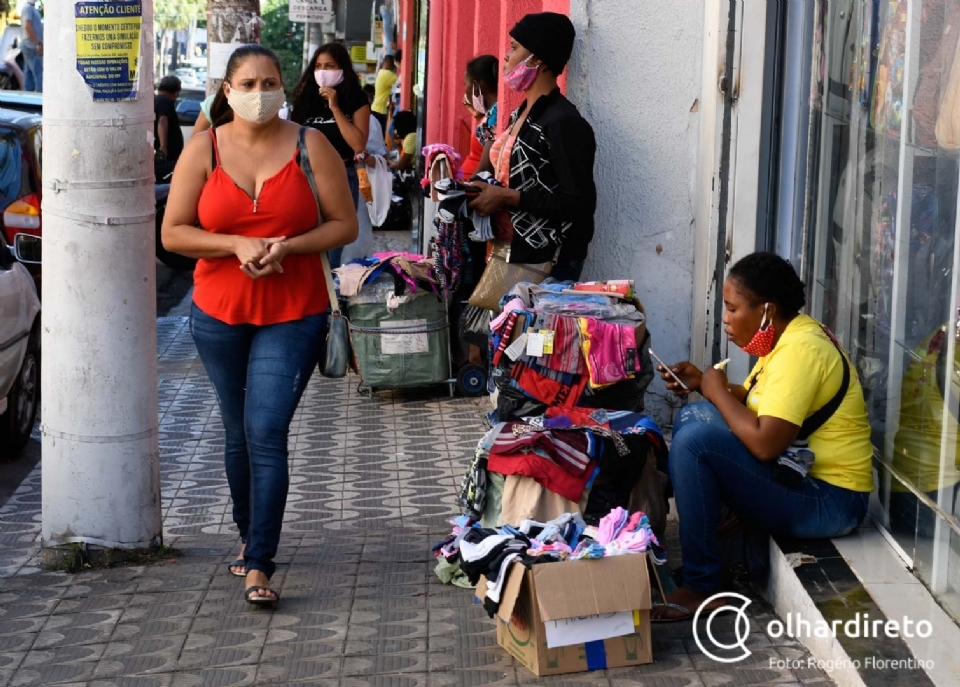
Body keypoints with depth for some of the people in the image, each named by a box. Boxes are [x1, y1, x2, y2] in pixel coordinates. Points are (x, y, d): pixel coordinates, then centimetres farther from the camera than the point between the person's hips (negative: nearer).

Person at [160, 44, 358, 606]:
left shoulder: (311, 146, -2)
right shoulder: (204, 149, 1)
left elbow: (344, 224, -2)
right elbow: (174, 232, -2)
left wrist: (287, 247, -17)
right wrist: (238, 245, -16)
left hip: (293, 313, -2)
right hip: (220, 313, 3)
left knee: (267, 433, -12)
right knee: (239, 434, 14)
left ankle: (259, 565, -11)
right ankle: (250, 536, 34)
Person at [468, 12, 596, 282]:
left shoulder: (563, 122, -17)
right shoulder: (521, 114, 11)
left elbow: (581, 204, -21)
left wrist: (507, 197, -20)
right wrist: (483, 189, 3)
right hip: (512, 254, 8)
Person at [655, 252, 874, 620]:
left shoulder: (800, 349, -22)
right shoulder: (785, 336, 9)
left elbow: (765, 443, -29)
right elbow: (751, 404, 20)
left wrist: (718, 392, -14)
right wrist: (702, 383, 3)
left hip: (829, 500, -11)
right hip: (800, 472, 11)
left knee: (693, 441, -23)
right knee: (691, 417, 8)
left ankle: (700, 587, -15)